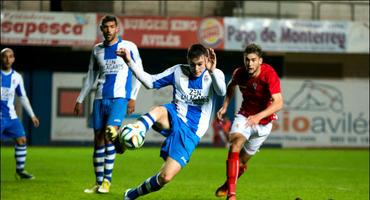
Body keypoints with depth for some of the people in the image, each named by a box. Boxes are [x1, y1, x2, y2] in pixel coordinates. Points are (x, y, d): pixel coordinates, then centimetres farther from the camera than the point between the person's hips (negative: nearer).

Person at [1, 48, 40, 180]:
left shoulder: (17, 77, 6)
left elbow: (23, 97, 17)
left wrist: (32, 115, 14)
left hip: (11, 116, 4)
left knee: (22, 140, -3)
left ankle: (20, 170, 9)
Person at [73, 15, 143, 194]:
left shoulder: (128, 47, 1)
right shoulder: (97, 50, 13)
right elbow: (91, 77, 21)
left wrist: (133, 98, -6)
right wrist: (80, 100, 19)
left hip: (119, 98, -4)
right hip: (100, 99, 5)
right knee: (98, 139, 2)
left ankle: (107, 180, -13)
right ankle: (98, 182, 9)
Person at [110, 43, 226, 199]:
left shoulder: (214, 75, 1)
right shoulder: (178, 71, 8)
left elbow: (222, 92, -21)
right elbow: (150, 82, 13)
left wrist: (212, 71, -39)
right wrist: (130, 62, 3)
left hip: (190, 133, -2)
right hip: (174, 120, 2)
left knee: (166, 177, -11)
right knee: (159, 111, -39)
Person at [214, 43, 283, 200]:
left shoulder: (269, 74, -27)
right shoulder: (239, 73, -13)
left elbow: (278, 103, -37)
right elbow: (231, 86, 14)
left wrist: (259, 116, -49)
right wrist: (225, 106, 3)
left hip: (264, 121, -2)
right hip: (245, 115, 2)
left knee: (242, 160, 6)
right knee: (235, 146, -24)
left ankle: (227, 185, 37)